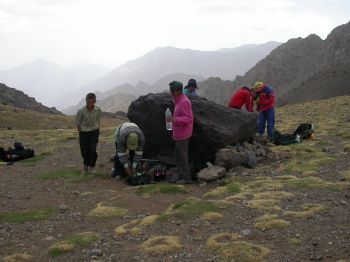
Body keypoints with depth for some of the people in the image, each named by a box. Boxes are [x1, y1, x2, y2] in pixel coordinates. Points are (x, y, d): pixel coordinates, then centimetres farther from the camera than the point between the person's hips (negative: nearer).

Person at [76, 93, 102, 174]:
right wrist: (81, 135, 1)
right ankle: (85, 167, 28)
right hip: (84, 132, -1)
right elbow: (78, 123, -5)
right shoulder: (81, 111, -17)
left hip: (94, 132, 1)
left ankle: (91, 167, 10)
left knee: (92, 149, -10)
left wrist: (96, 130, 8)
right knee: (84, 151, 4)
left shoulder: (98, 110, -10)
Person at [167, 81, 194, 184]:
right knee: (178, 155, 15)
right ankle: (181, 175, 24)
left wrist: (175, 119, -31)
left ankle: (186, 177, 7)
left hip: (183, 134, -10)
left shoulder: (183, 102, -20)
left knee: (182, 156, -3)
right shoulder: (179, 100, 12)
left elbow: (188, 118, -24)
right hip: (179, 134, 10)